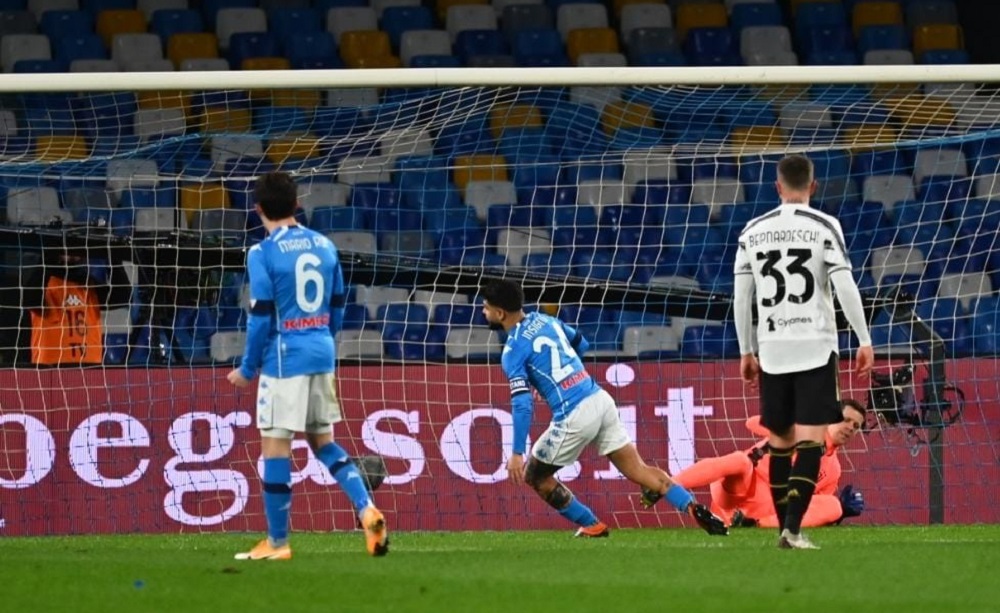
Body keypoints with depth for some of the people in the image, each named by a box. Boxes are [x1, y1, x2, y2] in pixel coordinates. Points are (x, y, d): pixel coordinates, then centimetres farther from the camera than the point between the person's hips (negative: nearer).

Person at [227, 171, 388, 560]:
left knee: (275, 447, 2)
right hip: (322, 354, 6)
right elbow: (337, 307, 13)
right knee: (324, 442, 18)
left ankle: (277, 542, 6)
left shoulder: (263, 254, -10)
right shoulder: (324, 246, 8)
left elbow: (261, 317, -12)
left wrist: (248, 369, -2)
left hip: (285, 359, -6)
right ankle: (367, 510, 1)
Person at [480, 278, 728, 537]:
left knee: (535, 475, 14)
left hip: (575, 416, -7)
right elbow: (581, 343, 31)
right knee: (638, 470, 8)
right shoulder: (545, 320, 14)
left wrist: (516, 453, -15)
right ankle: (694, 509, -7)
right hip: (601, 400, 7)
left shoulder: (513, 350, -8)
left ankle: (591, 527, 16)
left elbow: (522, 404, -16)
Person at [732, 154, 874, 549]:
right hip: (815, 348, -3)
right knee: (810, 440, -6)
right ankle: (793, 528, -19)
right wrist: (864, 341, -4)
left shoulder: (753, 231, 8)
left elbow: (740, 297, 8)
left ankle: (784, 526, 11)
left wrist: (746, 351, 17)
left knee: (780, 441, 12)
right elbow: (845, 286, -9)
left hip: (772, 350, 3)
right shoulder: (824, 227, -2)